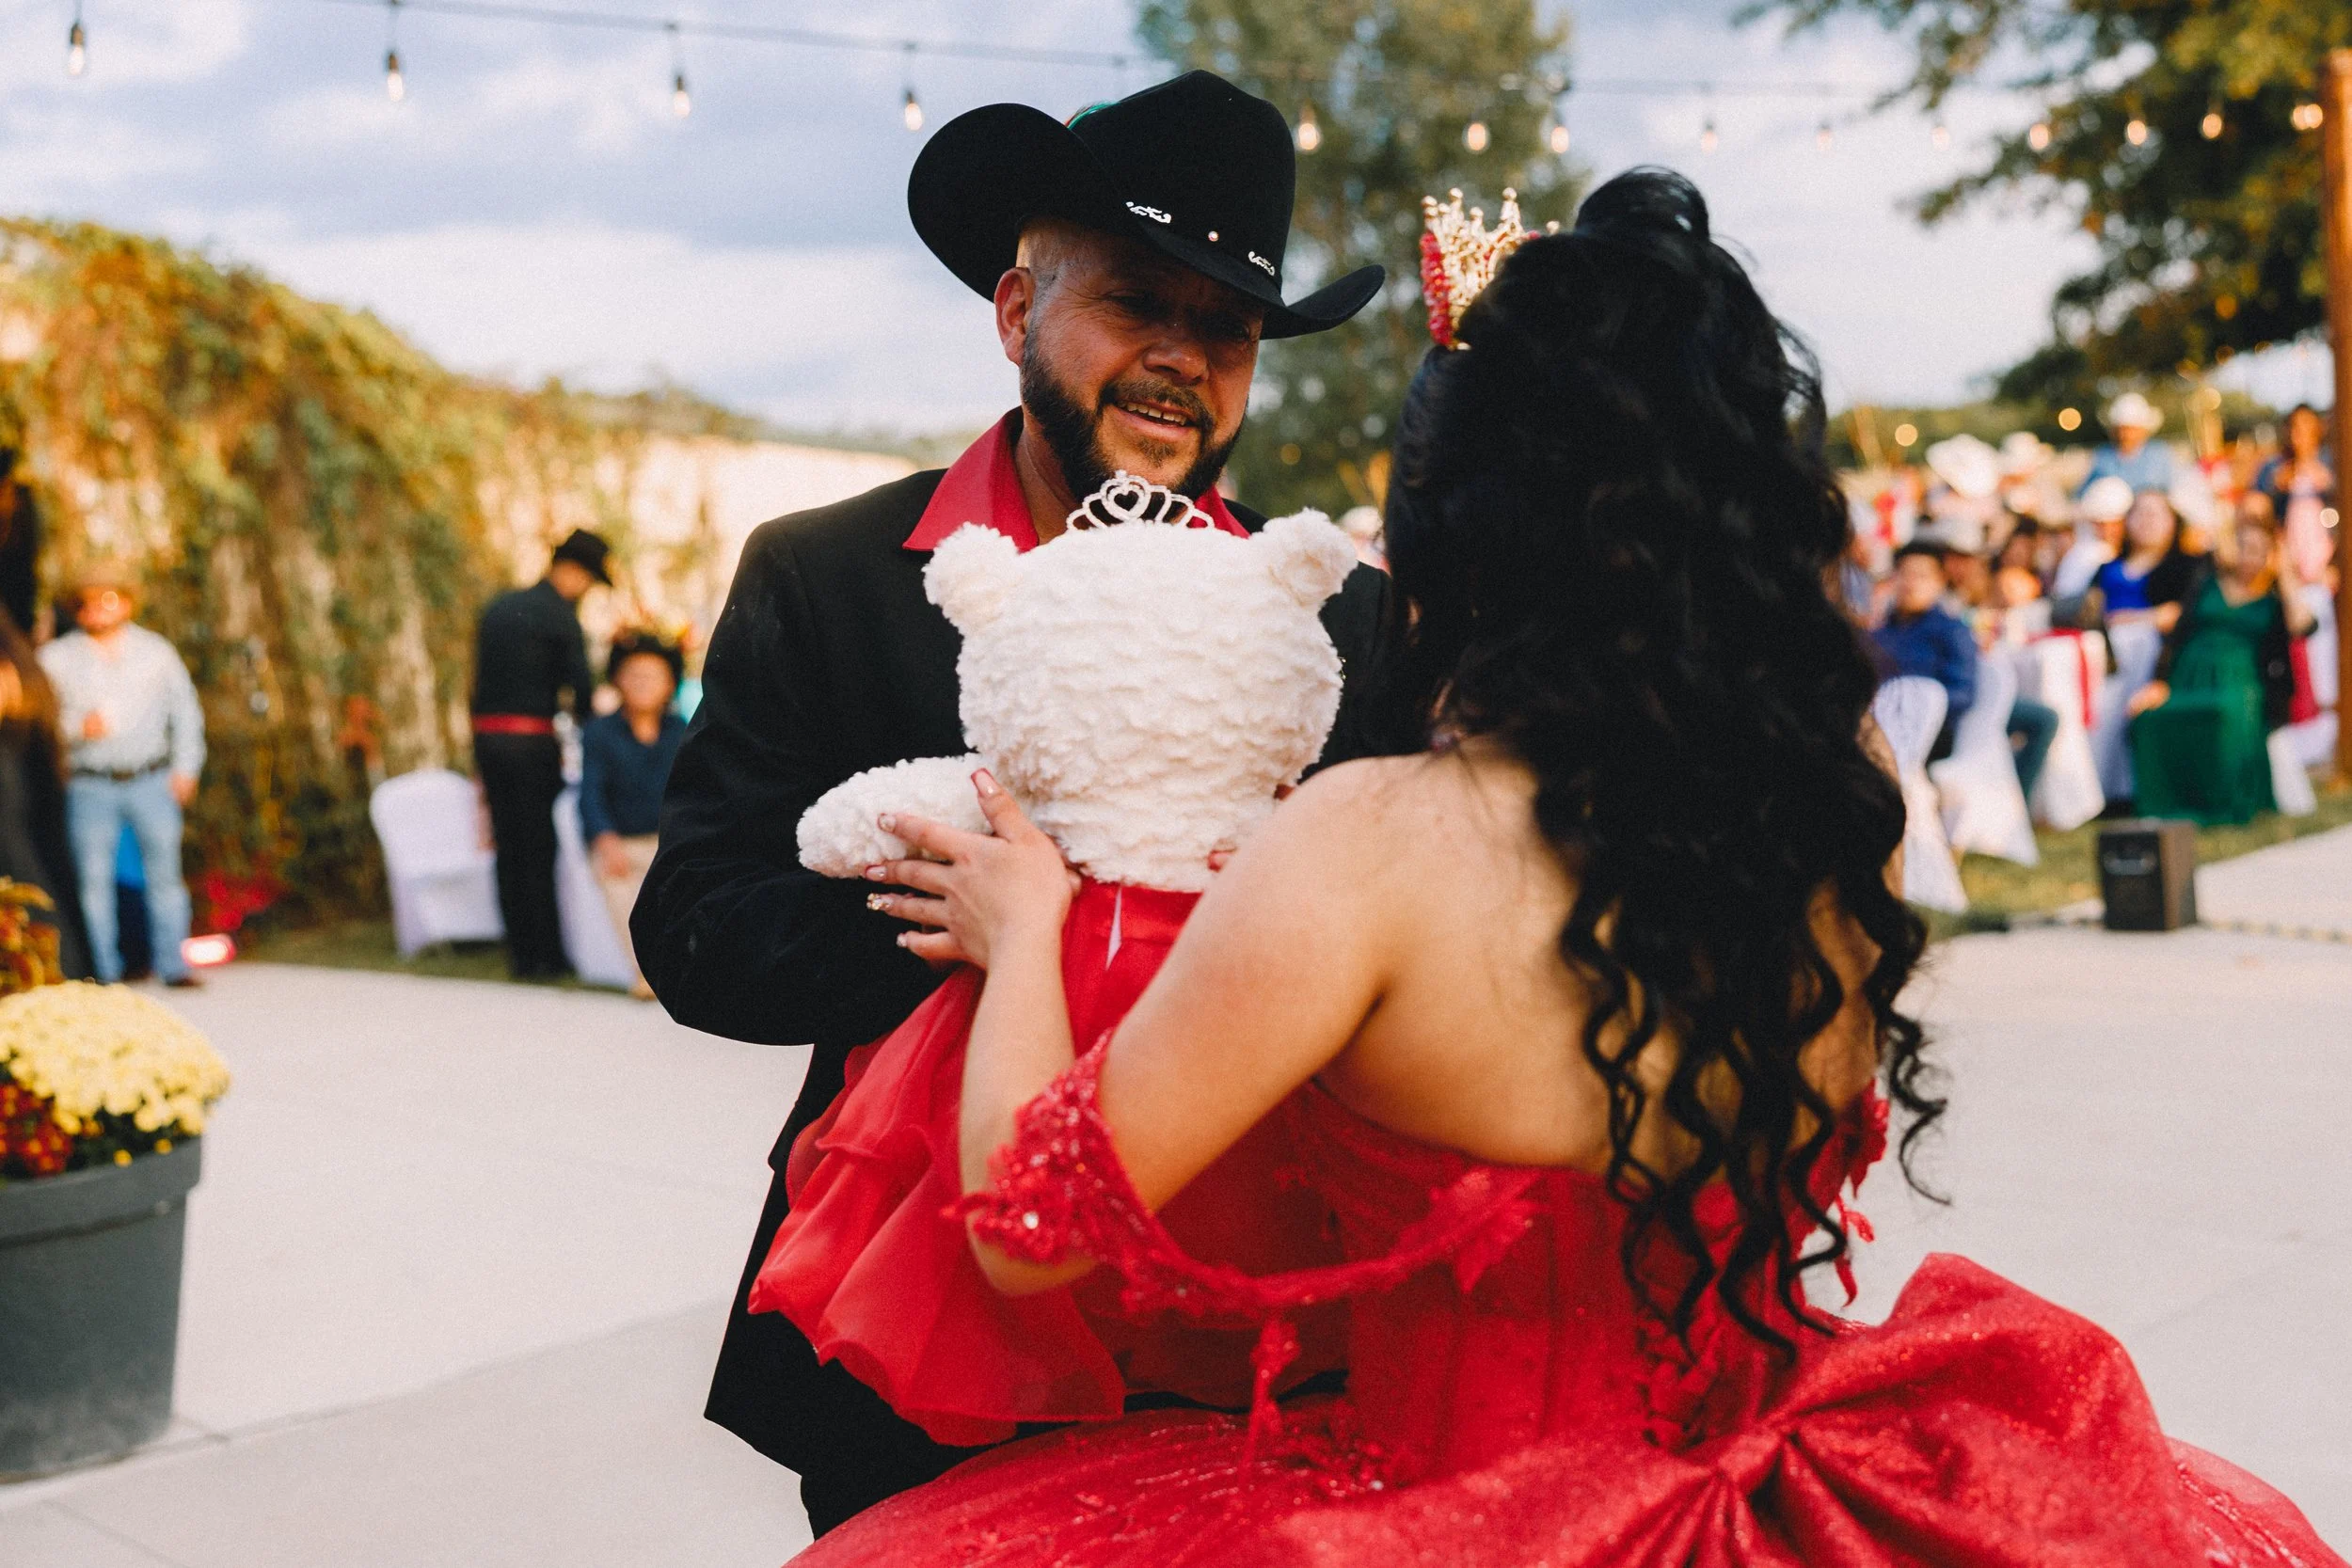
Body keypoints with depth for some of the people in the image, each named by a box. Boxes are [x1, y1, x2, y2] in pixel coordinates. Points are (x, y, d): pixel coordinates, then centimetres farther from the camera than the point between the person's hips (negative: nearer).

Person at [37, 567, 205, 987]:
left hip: (153, 781, 1)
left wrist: (186, 767, 6)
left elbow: (185, 712, 14)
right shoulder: (56, 658, 6)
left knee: (165, 872, -2)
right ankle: (106, 974, 6)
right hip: (90, 787, 0)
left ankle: (172, 966, 5)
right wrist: (78, 726, -15)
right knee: (94, 879, -2)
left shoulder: (157, 651, 10)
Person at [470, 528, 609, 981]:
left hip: (486, 735, 7)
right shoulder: (559, 613, -8)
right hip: (532, 739, -7)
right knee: (540, 849, 0)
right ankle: (547, 956, 4)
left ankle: (520, 954, 15)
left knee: (509, 846, 11)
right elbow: (581, 687, -11)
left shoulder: (499, 606, 15)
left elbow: (486, 677, 17)